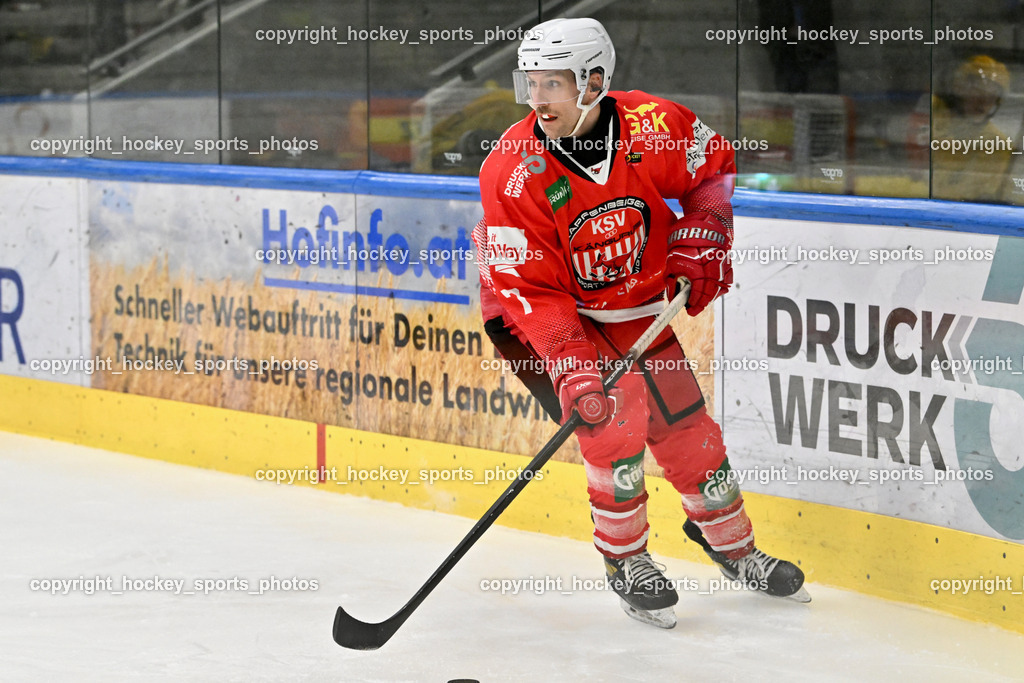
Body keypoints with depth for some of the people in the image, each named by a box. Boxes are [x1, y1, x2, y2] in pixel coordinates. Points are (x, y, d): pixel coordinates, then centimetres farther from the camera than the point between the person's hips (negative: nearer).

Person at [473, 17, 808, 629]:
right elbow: (530, 288, -25)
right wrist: (572, 370, -35)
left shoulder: (653, 129, -19)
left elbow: (717, 167, 4)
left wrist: (697, 247, -5)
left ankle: (733, 545, 28)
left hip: (640, 310, 4)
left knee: (685, 424, 6)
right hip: (551, 316, -4)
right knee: (614, 420, -19)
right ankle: (627, 563, 1)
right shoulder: (512, 172, -26)